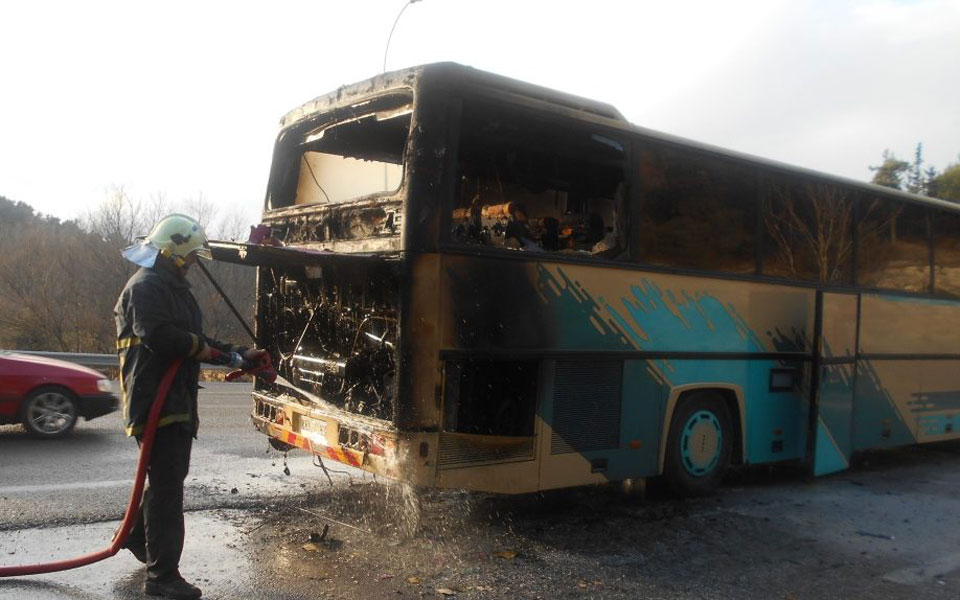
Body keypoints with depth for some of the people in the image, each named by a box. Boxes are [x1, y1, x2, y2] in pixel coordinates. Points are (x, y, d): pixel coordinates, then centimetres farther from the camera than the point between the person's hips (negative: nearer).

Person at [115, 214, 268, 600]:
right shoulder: (146, 287, -12)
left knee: (168, 477, 22)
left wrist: (241, 356, 11)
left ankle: (138, 535, 42)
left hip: (178, 400, 10)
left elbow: (197, 342, 21)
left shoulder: (174, 289, 21)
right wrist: (200, 346, -14)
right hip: (155, 400, -10)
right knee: (167, 484, -8)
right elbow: (158, 336, -28)